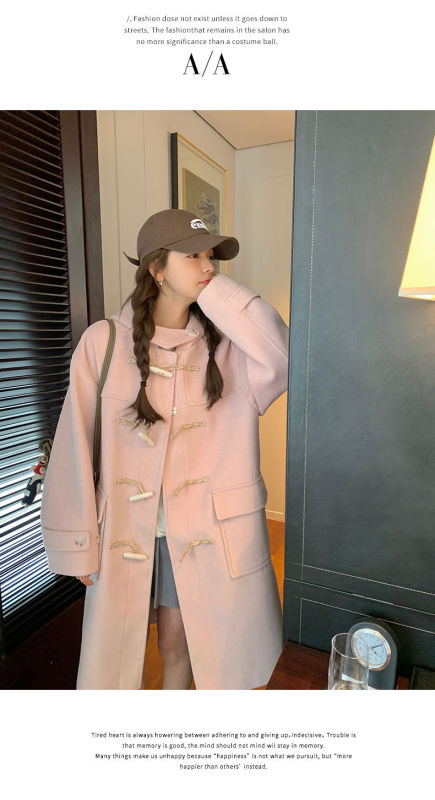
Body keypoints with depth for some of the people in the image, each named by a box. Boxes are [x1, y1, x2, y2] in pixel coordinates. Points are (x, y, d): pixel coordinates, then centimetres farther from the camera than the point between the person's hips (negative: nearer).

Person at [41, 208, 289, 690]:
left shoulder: (221, 345, -4)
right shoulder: (103, 342, -8)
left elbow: (282, 359, -23)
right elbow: (77, 447, -5)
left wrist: (216, 290, -17)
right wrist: (78, 546, -2)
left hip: (199, 529, 1)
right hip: (123, 528, 0)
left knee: (178, 644, 19)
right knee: (114, 649, 18)